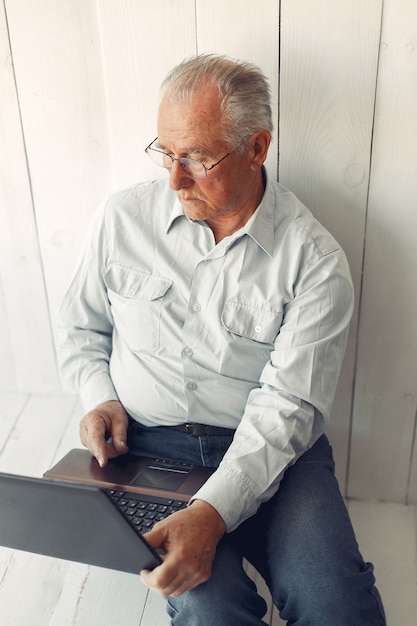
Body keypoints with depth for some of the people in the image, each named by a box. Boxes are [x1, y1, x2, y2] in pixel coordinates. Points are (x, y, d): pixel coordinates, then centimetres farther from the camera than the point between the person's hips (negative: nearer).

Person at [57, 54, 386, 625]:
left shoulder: (315, 261, -8)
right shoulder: (122, 218, 1)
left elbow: (288, 406, -13)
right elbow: (80, 325, 15)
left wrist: (212, 511, -25)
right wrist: (100, 397, -3)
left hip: (272, 450, 0)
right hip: (149, 446, 1)